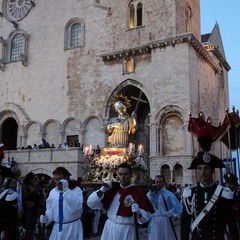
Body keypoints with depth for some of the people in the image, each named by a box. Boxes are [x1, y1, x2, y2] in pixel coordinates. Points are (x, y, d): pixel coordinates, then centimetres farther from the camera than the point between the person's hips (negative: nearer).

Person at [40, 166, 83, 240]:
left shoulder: (76, 190, -8)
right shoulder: (53, 191, 5)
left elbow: (77, 207, -25)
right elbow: (50, 210, 11)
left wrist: (66, 190, -25)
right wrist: (46, 218, -10)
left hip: (72, 227, -3)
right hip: (57, 227, 4)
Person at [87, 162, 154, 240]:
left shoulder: (139, 192, -10)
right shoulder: (112, 188, 0)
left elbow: (146, 217, -7)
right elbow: (91, 204, -1)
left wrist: (138, 212, -28)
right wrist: (102, 190, -15)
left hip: (127, 231, -3)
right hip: (109, 228, 3)